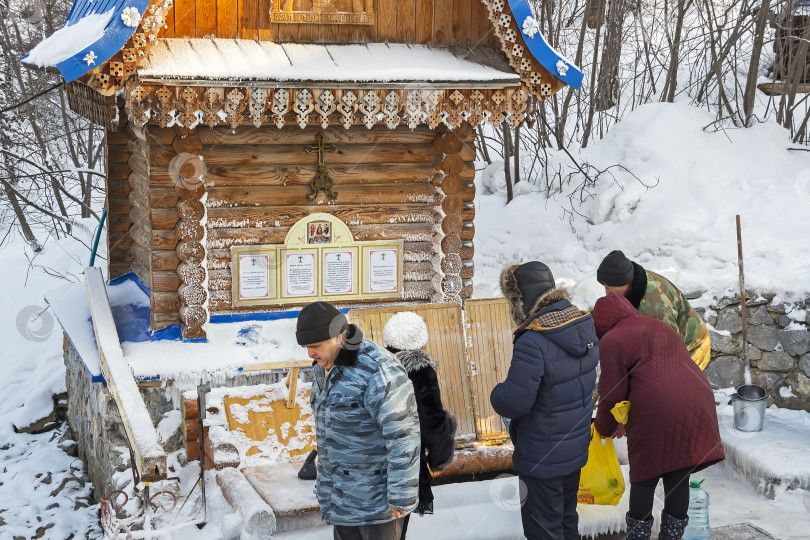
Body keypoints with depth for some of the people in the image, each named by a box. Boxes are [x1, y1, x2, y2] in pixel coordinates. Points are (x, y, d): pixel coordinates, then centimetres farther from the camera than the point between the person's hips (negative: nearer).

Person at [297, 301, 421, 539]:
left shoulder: (377, 370, -23)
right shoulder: (324, 366, 6)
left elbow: (402, 436, -24)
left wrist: (401, 497, -21)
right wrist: (326, 481, 21)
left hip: (377, 495, -8)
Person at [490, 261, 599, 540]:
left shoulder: (533, 344, -30)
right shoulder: (585, 326, -4)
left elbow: (513, 403, -27)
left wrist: (495, 392, -5)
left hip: (543, 458, -8)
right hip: (577, 449, 8)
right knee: (567, 518, 25)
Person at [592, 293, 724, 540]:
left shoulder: (611, 341, 3)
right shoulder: (659, 327, 25)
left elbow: (613, 394, -1)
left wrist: (605, 427, 18)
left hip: (657, 414, -6)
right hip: (697, 406, 7)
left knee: (643, 482, 9)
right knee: (679, 481, 14)